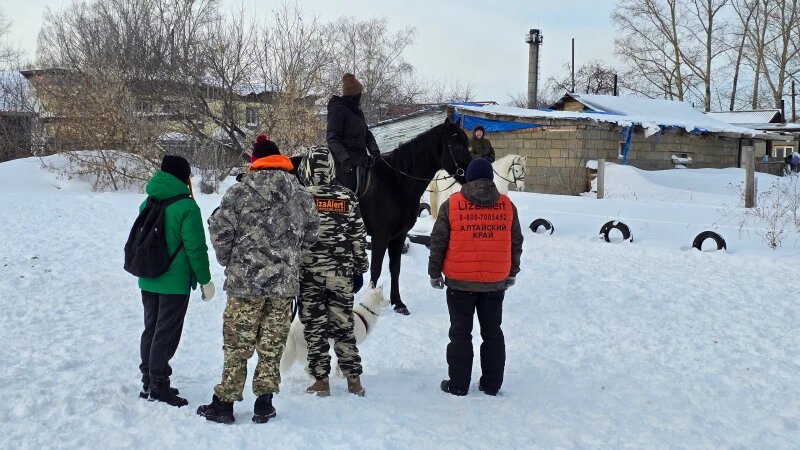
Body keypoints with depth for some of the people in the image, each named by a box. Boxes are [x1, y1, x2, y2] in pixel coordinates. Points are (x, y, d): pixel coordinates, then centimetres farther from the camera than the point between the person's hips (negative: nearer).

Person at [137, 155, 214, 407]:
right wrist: (205, 280, -7)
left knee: (151, 329, 16)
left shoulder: (147, 203, 7)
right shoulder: (186, 207, -16)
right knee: (166, 334, 0)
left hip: (148, 280, 7)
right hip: (175, 282, -7)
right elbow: (196, 248, -16)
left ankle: (149, 382, 24)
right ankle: (158, 386, 4)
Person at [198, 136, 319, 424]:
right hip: (285, 281, 3)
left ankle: (225, 403, 11)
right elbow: (310, 232, 11)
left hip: (246, 280, -3)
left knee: (237, 343, 5)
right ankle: (264, 403, 14)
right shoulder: (300, 193, 5)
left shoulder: (241, 191, -7)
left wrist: (227, 260, 6)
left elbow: (220, 228, -9)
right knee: (272, 344, 10)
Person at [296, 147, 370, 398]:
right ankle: (354, 380, 14)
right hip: (341, 273, 3)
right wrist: (360, 269, 14)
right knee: (344, 325, 10)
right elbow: (359, 237, 5)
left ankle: (321, 381, 11)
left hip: (308, 273, -2)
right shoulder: (347, 198, 1)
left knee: (314, 328, 6)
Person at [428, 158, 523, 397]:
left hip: (460, 282, -2)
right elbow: (516, 243, 10)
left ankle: (458, 384, 9)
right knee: (492, 332, 13)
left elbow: (438, 243, -3)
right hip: (496, 282, 3)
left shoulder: (451, 205, -5)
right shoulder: (507, 206, 3)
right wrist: (511, 274, 21)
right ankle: (492, 384, 18)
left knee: (460, 332, 6)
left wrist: (434, 273, 7)